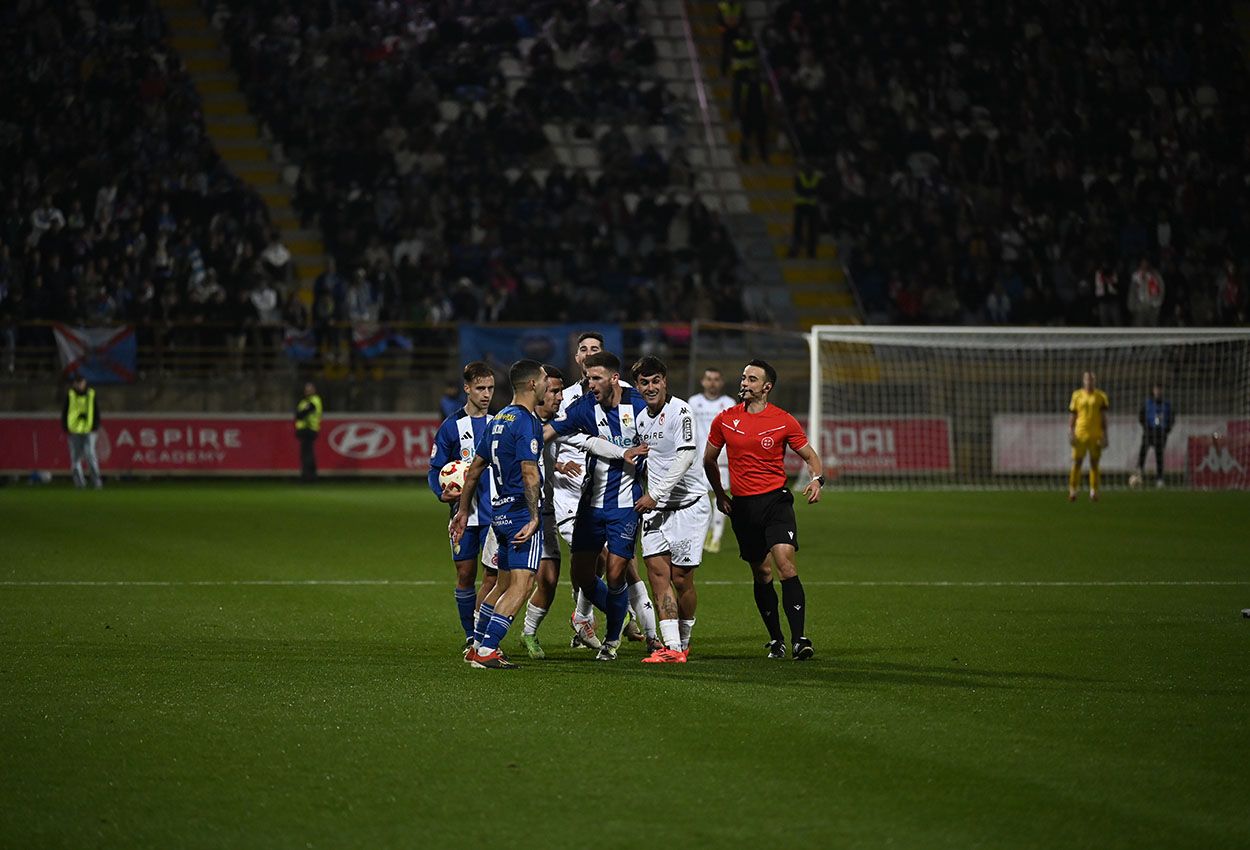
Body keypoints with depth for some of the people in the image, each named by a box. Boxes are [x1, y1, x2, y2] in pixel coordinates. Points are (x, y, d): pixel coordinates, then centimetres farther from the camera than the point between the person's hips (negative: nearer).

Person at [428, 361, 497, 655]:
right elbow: (435, 470, 4)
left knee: (493, 575, -8)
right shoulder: (451, 426, 2)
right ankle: (471, 637, 16)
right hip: (463, 511, -1)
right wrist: (442, 493, -15)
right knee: (465, 575, 4)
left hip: (495, 513, 1)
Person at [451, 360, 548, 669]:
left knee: (503, 583, 19)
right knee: (522, 583, -12)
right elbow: (529, 473, -22)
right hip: (522, 511, -9)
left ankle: (477, 645, 24)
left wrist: (464, 511, 26)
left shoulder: (499, 419, 15)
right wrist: (534, 518, -22)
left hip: (500, 513, 9)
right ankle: (486, 649, -19)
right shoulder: (527, 422, -13)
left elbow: (475, 468, 20)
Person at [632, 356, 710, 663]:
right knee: (657, 572, -6)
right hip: (655, 506, 6)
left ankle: (683, 641, 16)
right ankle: (671, 647, -7)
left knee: (681, 577, -4)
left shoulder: (679, 410, -11)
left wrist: (655, 494, -22)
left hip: (687, 503, -6)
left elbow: (685, 456, -21)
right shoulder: (641, 418, 12)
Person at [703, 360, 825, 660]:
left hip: (776, 500, -3)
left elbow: (809, 455, 6)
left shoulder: (783, 421, -2)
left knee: (785, 563, -19)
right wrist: (720, 494, 19)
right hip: (742, 506, 3)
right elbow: (709, 459, 19)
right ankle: (775, 639, 21)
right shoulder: (724, 420, 4)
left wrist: (817, 479, -13)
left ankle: (799, 639, -21)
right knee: (761, 573, 8)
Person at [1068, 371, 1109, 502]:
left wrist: (1104, 436, -2)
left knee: (1094, 463, 1)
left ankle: (1093, 492, 4)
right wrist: (1070, 433, -2)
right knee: (1077, 462, -2)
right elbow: (1072, 416, 8)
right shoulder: (1077, 395, 6)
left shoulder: (1100, 396, 5)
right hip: (1080, 434, 0)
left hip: (1096, 435, 0)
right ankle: (1072, 491, 4)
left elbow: (1104, 417, 5)